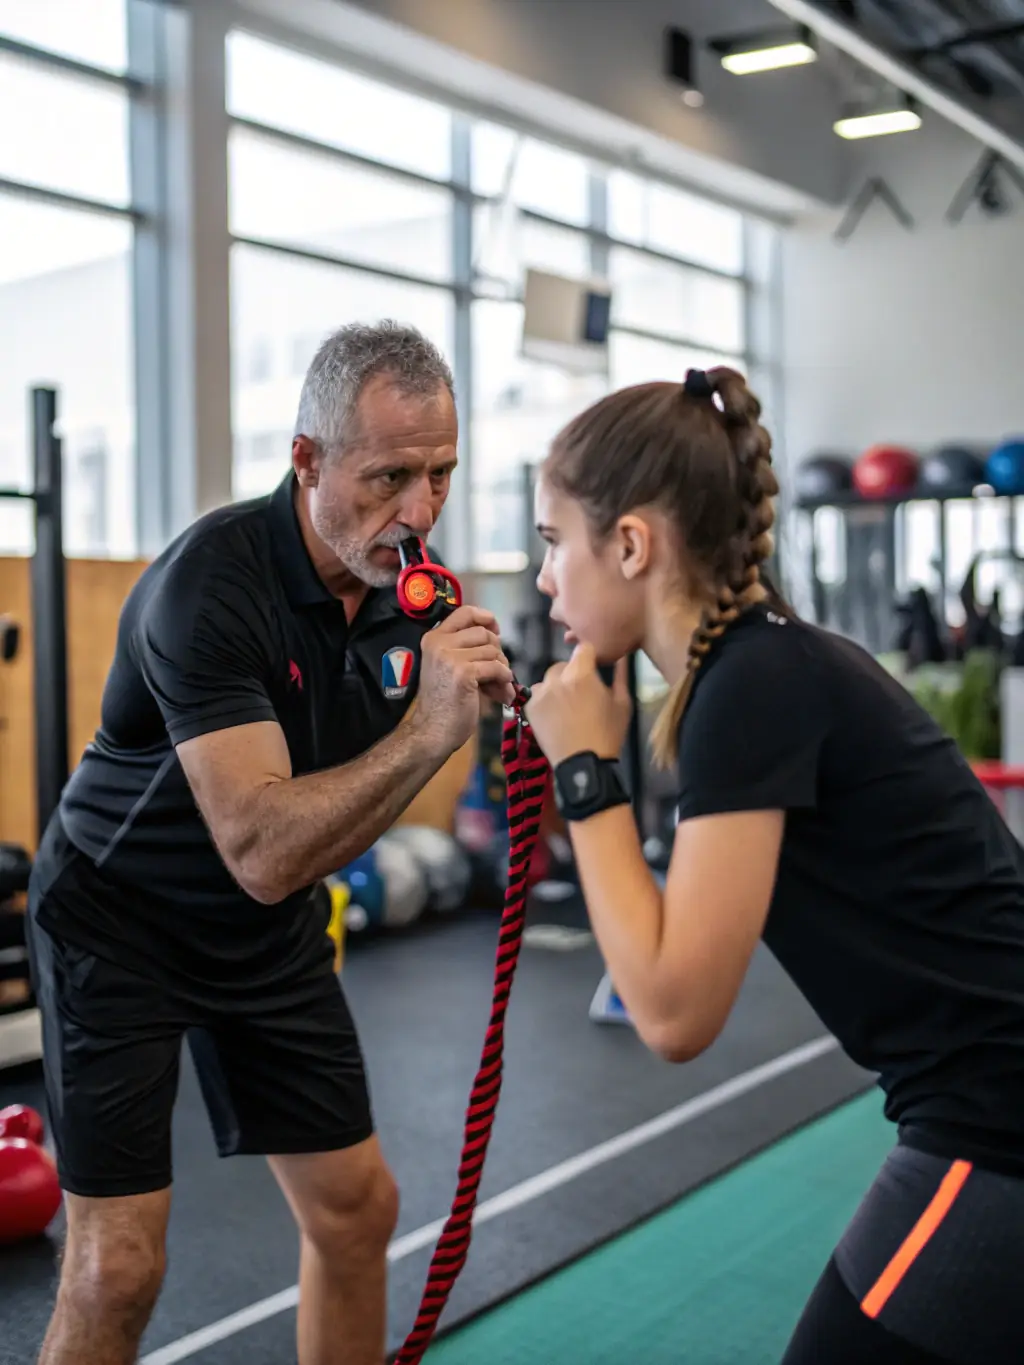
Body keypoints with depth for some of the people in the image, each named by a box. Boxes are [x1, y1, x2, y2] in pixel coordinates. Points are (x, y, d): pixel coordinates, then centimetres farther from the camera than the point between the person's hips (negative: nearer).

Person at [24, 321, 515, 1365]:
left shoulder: (404, 584, -8)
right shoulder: (211, 580, -29)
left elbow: (342, 807, -1)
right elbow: (262, 852, -35)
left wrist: (464, 707, -18)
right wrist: (429, 728, -42)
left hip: (269, 932, 7)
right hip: (118, 921, -6)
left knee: (355, 1206, 10)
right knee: (118, 1265, -5)